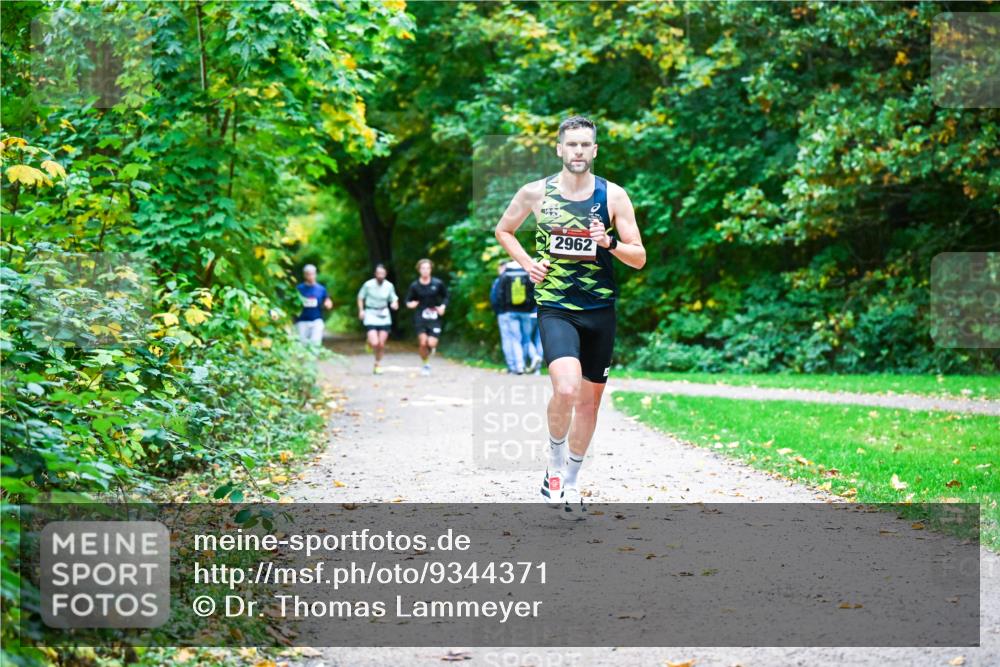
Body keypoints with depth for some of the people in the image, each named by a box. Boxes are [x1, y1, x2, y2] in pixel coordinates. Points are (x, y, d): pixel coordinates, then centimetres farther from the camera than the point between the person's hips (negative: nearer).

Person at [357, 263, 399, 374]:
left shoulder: (389, 286, -2)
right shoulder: (368, 284, -8)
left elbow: (394, 299, 10)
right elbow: (360, 297, 5)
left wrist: (395, 304, -13)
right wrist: (361, 310, -6)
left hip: (384, 316, 3)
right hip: (371, 315, -3)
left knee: (381, 344, 2)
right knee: (374, 343, -15)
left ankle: (377, 365, 22)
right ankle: (369, 342, 23)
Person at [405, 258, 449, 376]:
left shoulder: (438, 283, -1)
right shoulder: (414, 286, -1)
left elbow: (445, 297, 11)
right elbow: (408, 301, 6)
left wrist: (443, 306, -7)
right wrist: (410, 304, -17)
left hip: (434, 317, 0)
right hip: (420, 317, 0)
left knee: (432, 343, -12)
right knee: (423, 342, -10)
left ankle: (432, 349, 28)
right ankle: (425, 365, 13)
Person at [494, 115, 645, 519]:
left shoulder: (613, 196, -1)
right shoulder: (535, 193, -1)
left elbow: (639, 259, 1)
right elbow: (503, 230, 17)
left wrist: (609, 243, -19)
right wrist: (527, 263, 1)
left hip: (600, 309, 3)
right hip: (555, 308, -2)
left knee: (590, 399, 11)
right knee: (566, 388, -25)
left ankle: (570, 483, 28)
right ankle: (554, 467, -1)